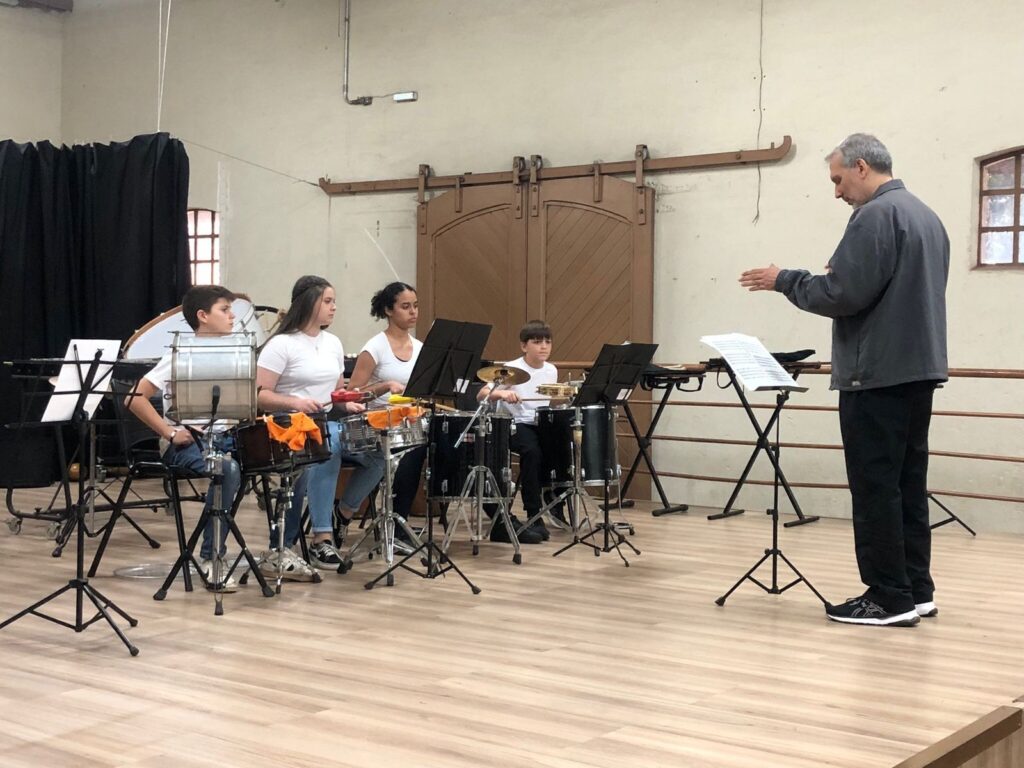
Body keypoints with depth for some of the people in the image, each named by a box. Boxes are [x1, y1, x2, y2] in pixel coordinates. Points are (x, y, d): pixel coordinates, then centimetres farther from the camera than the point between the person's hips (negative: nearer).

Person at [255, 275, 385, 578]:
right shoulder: (281, 345, -8)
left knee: (377, 452, -17)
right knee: (327, 445, -37)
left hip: (329, 424, 7)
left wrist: (348, 404, -1)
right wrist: (296, 403, -29)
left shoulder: (333, 343, 15)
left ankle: (342, 516, 1)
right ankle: (322, 538, -33)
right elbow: (259, 395, -13)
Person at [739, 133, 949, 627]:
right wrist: (847, 272, 17)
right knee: (907, 482, 12)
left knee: (875, 486, -4)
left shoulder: (876, 215, -14)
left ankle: (889, 598, -1)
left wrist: (784, 281, -7)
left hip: (878, 372, -9)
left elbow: (841, 295, -20)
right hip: (917, 367, 10)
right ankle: (916, 590, 16)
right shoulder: (926, 215, 17)